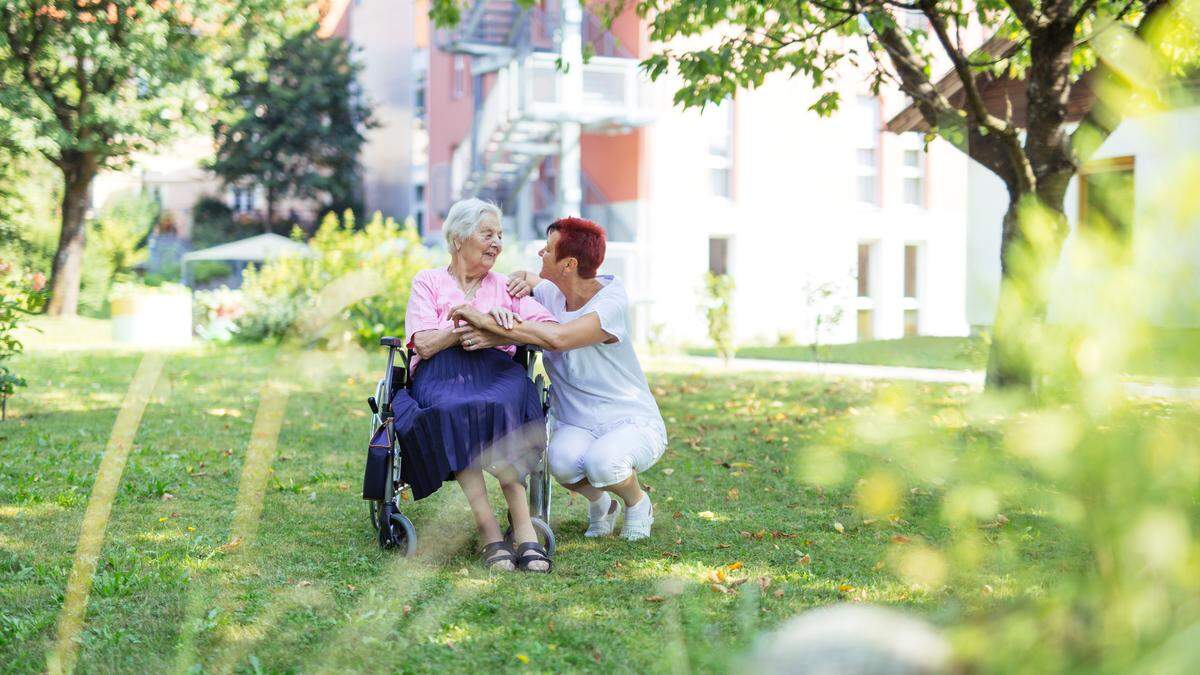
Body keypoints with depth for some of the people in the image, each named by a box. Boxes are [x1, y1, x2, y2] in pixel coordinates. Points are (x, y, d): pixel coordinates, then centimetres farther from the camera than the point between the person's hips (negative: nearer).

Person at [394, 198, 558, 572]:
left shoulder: (506, 286, 25)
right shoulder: (428, 282, 19)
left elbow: (551, 329, 7)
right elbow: (424, 344, 2)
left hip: (496, 370, 1)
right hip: (440, 375, -1)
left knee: (499, 407, -36)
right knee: (455, 412, -38)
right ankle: (489, 528, -43)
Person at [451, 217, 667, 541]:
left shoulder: (611, 303, -21)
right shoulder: (548, 292, 2)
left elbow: (559, 338, -38)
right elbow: (521, 280, 26)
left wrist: (490, 324, -36)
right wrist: (523, 280, 0)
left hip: (633, 422, -4)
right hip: (575, 425, 5)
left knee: (602, 461, -37)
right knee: (562, 461, -31)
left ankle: (638, 503, 0)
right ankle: (599, 503, 5)